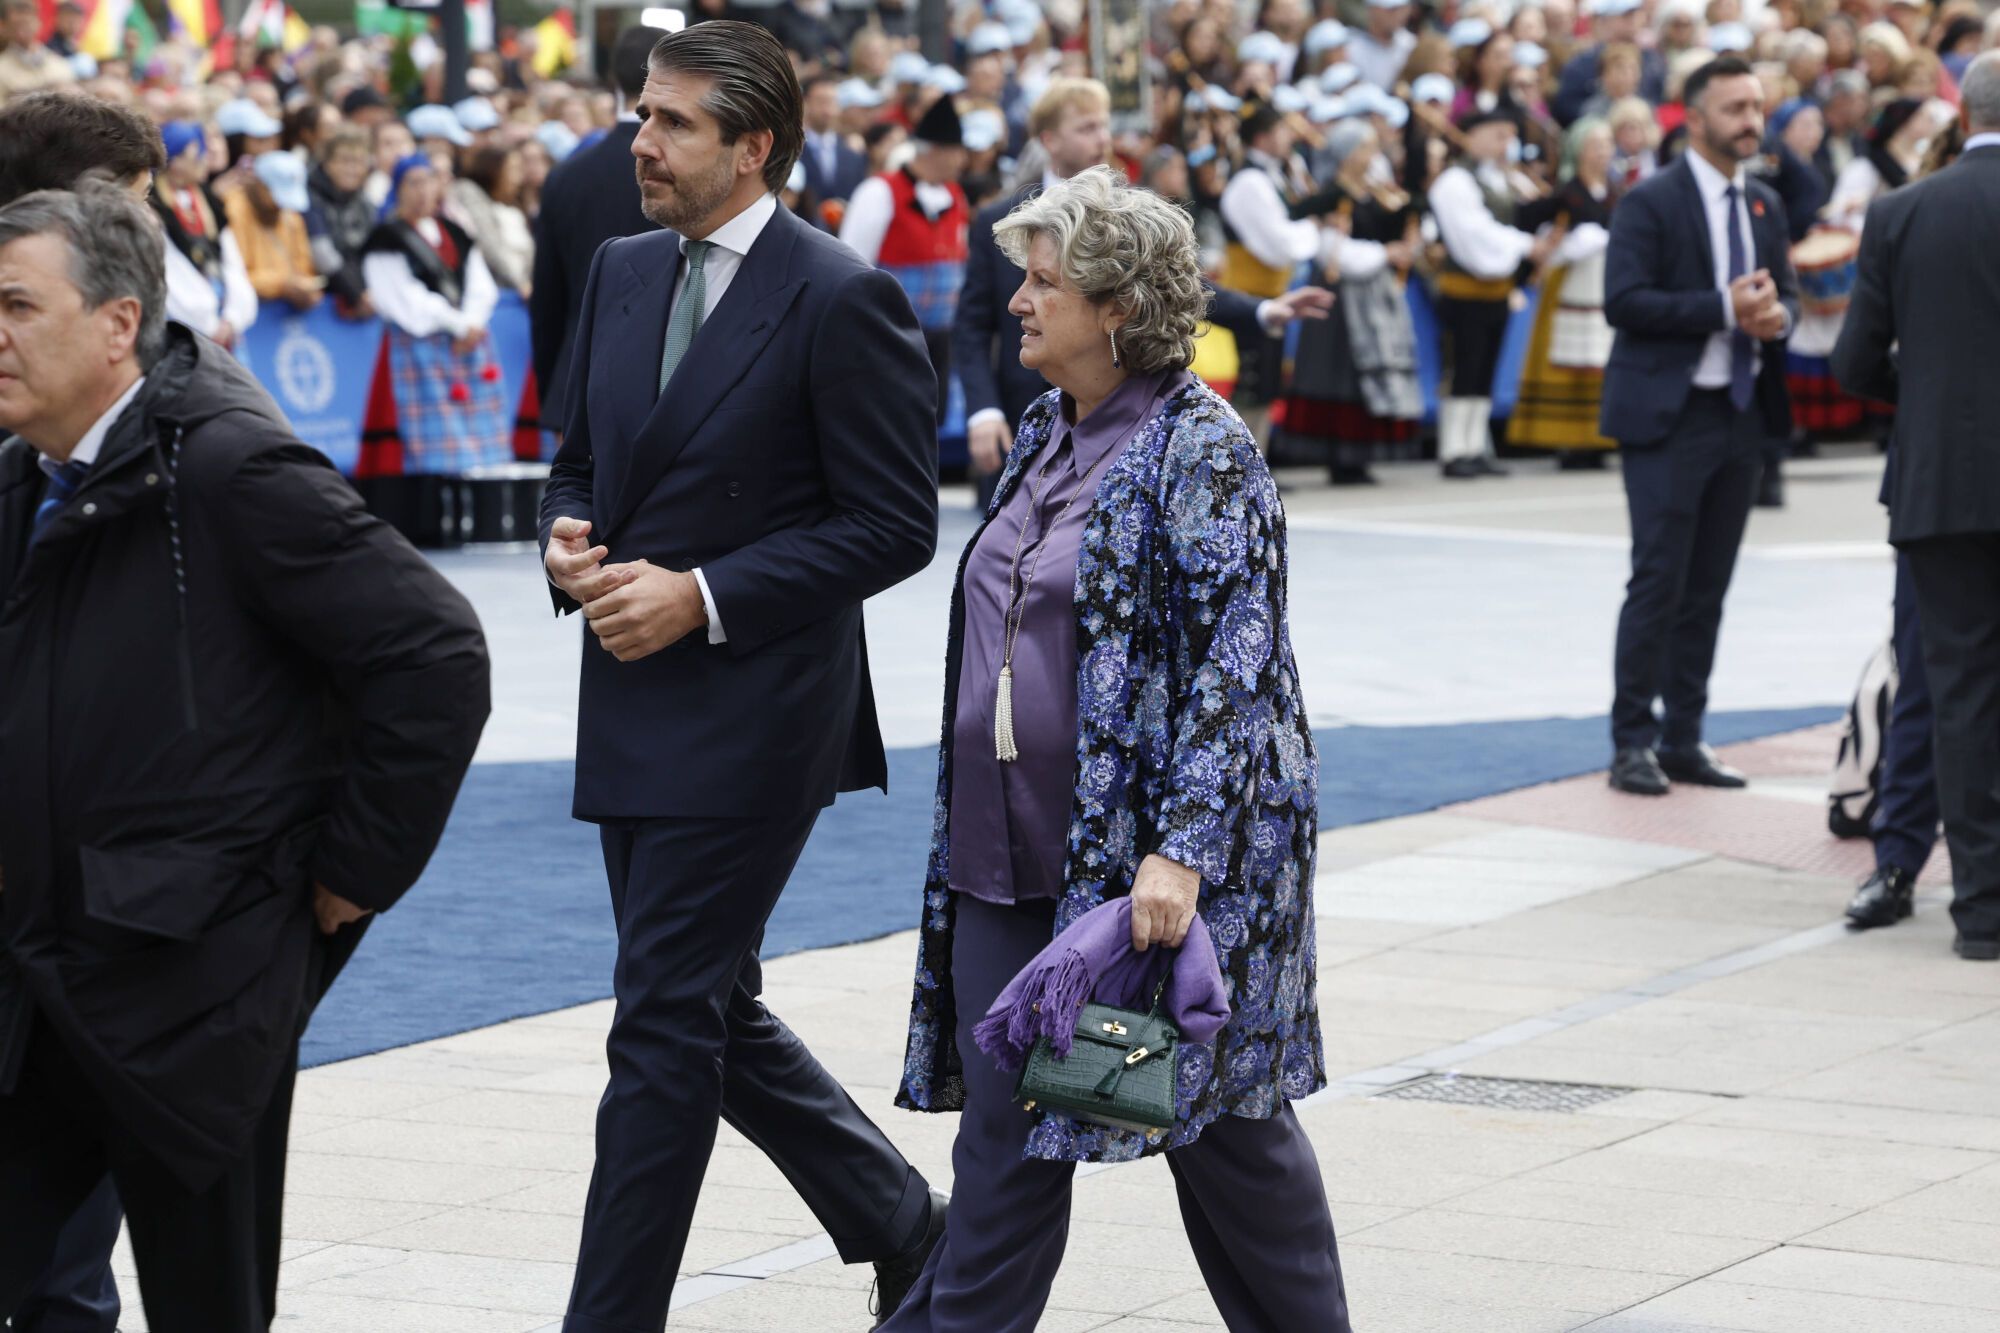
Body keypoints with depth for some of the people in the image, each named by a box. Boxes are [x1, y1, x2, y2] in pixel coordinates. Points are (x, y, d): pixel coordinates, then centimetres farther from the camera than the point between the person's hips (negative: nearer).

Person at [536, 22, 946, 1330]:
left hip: (750, 710, -8)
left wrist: (704, 597, -17)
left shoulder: (841, 300, -12)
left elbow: (896, 525, -13)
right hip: (633, 706, 8)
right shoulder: (623, 274, 11)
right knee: (715, 1015, 14)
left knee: (667, 1023, -7)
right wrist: (569, 542, -3)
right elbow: (581, 466, 20)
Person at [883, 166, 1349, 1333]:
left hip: (1147, 857, -7)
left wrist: (1181, 853, -26)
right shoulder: (1046, 435, 11)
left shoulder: (1202, 450, -14)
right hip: (1015, 850, 7)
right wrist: (970, 825, 21)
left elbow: (1233, 663, -19)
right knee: (1005, 1129, 5)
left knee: (1219, 1119, 5)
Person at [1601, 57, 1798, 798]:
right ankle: (1632, 744, -1)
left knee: (1708, 589, 9)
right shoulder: (1650, 204, -8)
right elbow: (1624, 300, -17)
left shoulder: (1765, 206, 13)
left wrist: (1777, 316, -9)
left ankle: (1683, 740, 15)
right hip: (1669, 415, -6)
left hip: (1743, 413, 6)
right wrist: (1724, 309, -22)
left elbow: (1786, 293, 16)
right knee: (1659, 582, -7)